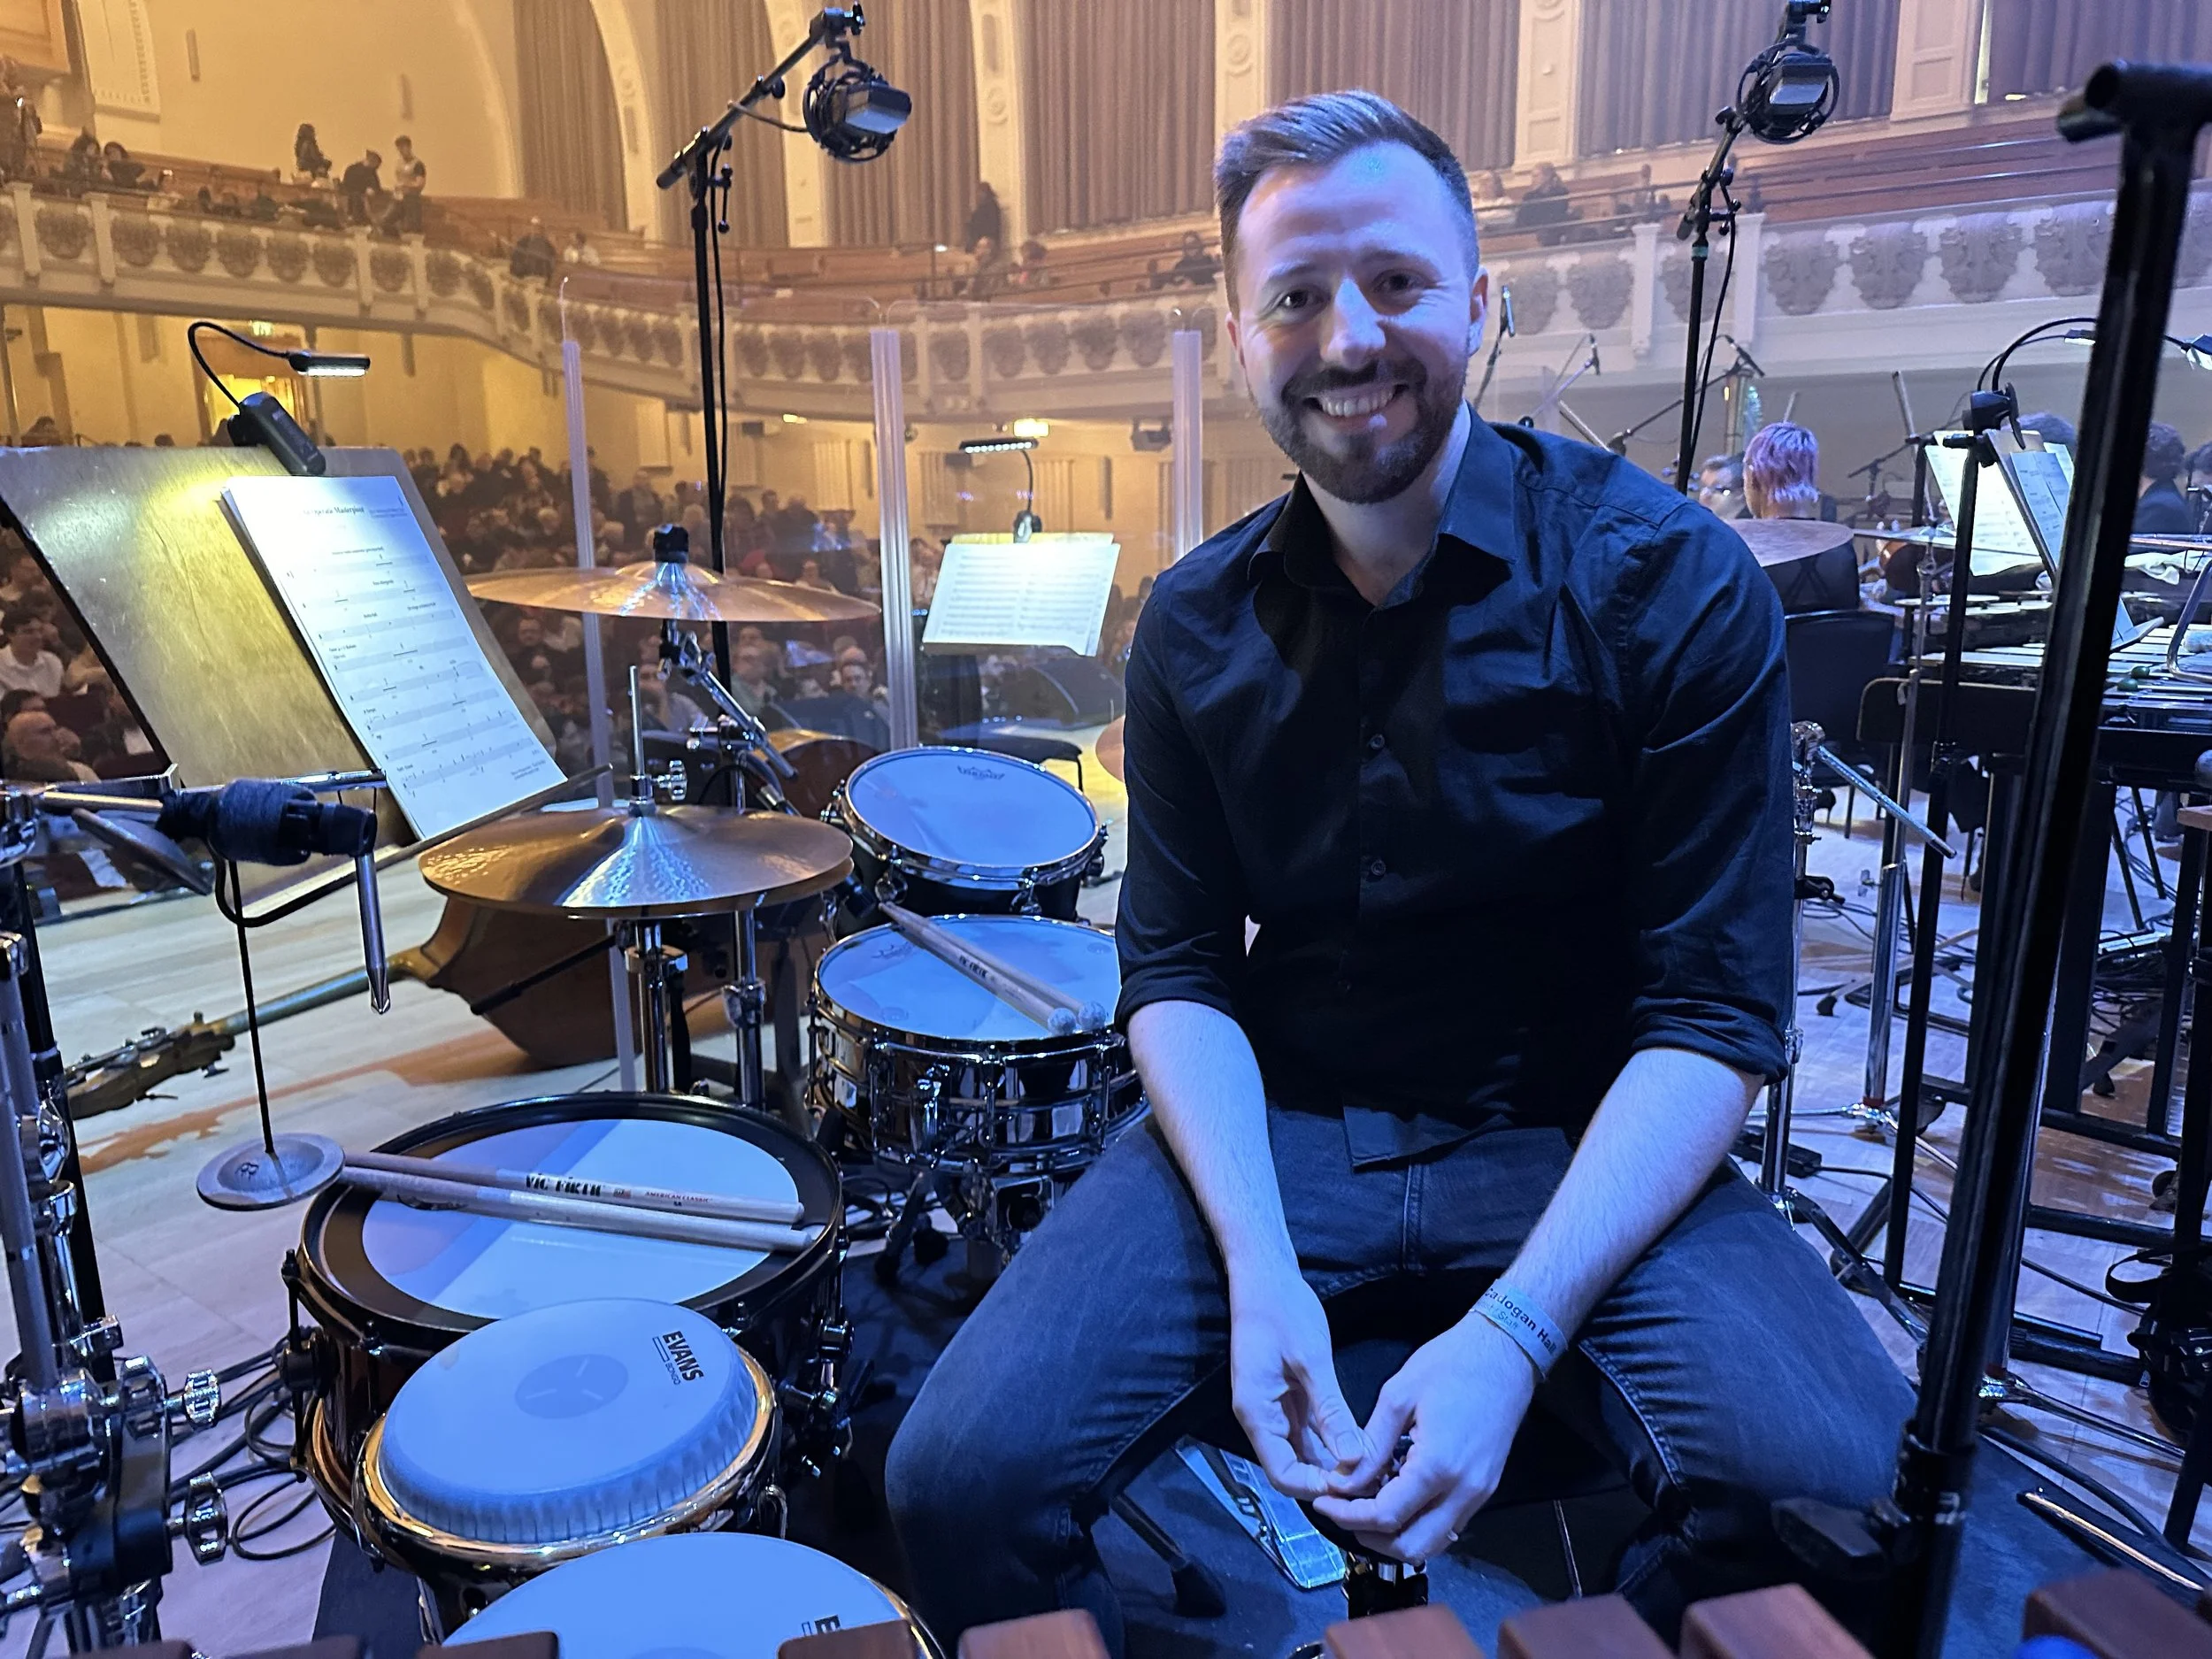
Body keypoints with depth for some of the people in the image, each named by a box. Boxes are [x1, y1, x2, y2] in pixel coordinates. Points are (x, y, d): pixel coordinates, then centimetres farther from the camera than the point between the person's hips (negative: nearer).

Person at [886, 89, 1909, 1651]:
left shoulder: (1670, 584, -10)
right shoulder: (1200, 625, 0)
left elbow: (1715, 1017, -12)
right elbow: (1178, 967, 1)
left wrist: (1513, 1333, -23)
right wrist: (1259, 1269, -15)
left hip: (1581, 1141, -1)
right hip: (1275, 1126, 2)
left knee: (1849, 1495, -27)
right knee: (964, 1476, -18)